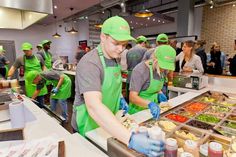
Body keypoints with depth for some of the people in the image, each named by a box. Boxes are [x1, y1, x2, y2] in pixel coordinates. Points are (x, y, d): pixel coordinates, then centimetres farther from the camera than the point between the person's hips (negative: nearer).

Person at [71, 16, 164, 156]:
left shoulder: (115, 59, -1)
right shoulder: (89, 63, -28)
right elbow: (93, 106, -40)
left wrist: (119, 98, -3)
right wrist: (130, 139, -47)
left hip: (109, 126, 7)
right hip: (89, 130, -7)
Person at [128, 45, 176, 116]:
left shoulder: (163, 70, -3)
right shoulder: (140, 70, -24)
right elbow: (132, 97, -28)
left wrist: (160, 93, -5)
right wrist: (149, 104, -43)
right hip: (139, 111, -6)